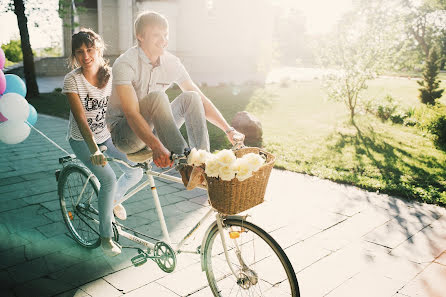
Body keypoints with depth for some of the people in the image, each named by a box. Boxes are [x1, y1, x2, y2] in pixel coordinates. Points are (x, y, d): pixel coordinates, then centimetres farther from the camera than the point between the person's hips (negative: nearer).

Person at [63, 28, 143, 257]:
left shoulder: (111, 75, -10)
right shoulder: (72, 80, -20)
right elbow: (81, 119, -28)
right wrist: (94, 150, -41)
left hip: (107, 135, 4)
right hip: (82, 139, -4)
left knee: (135, 171, -8)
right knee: (109, 179, -20)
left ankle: (114, 199, 26)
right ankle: (106, 236, -1)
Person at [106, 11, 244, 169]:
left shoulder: (171, 62, -2)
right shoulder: (124, 64, -19)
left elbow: (201, 100, 0)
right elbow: (131, 114, -30)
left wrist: (228, 130, -9)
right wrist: (156, 147, -44)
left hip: (155, 129, 5)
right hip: (124, 132, -5)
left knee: (191, 97, -15)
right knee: (157, 97, -31)